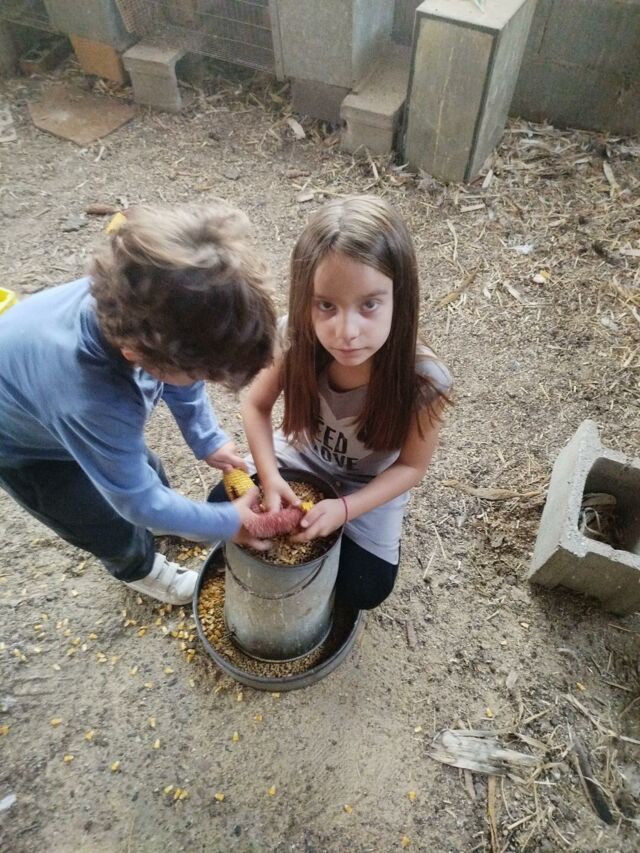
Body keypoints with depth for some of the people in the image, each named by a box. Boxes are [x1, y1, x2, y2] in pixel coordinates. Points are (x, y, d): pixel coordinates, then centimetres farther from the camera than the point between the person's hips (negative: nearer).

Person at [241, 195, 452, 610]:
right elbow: (256, 405, -12)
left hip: (369, 484, -1)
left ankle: (335, 539, 28)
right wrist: (269, 476, -26)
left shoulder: (423, 381, -36)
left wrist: (344, 509, -30)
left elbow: (411, 466, -19)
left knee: (364, 590, -3)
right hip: (299, 459, 2)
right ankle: (302, 538, 20)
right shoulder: (294, 341, -31)